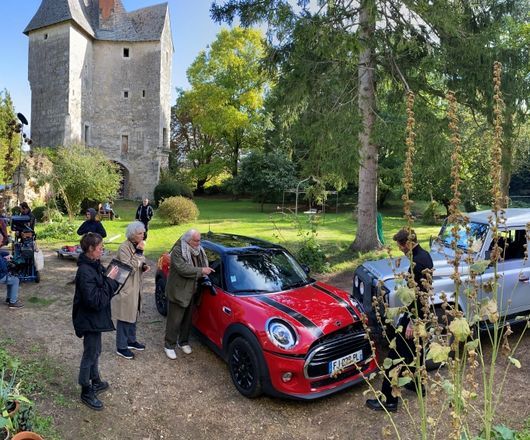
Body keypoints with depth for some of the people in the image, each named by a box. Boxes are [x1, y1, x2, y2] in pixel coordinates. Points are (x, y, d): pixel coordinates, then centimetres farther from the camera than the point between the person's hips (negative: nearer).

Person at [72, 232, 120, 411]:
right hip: (89, 320, -9)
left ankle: (96, 382, 42)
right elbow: (95, 301, -31)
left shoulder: (94, 265, 1)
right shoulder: (85, 272, -28)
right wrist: (110, 280, -28)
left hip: (95, 318, 9)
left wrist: (112, 279, -6)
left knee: (95, 351, 24)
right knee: (90, 355, 7)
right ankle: (86, 393, 24)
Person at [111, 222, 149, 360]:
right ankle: (121, 347, 15)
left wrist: (144, 267, -2)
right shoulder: (124, 247, -20)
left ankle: (131, 340, 35)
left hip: (136, 287, 9)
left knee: (133, 315, 20)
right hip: (126, 288, -9)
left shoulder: (137, 246, 7)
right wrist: (139, 252, -28)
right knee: (124, 318, 2)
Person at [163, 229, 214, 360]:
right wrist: (201, 270, -26)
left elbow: (202, 265, 19)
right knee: (174, 321, 3)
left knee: (187, 319, 19)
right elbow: (182, 269, -28)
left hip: (191, 291, 7)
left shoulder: (198, 250, 6)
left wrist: (206, 270, -2)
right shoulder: (178, 250, -17)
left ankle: (183, 342, 36)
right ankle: (169, 345, 18)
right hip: (178, 292, -7)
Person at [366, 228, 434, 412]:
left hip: (415, 313, -10)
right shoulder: (425, 255, 5)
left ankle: (389, 400, 1)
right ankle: (418, 384, 43)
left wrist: (412, 322, -21)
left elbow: (418, 294, -25)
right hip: (422, 312, 10)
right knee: (415, 349, 25)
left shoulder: (417, 262, -25)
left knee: (396, 355, -5)